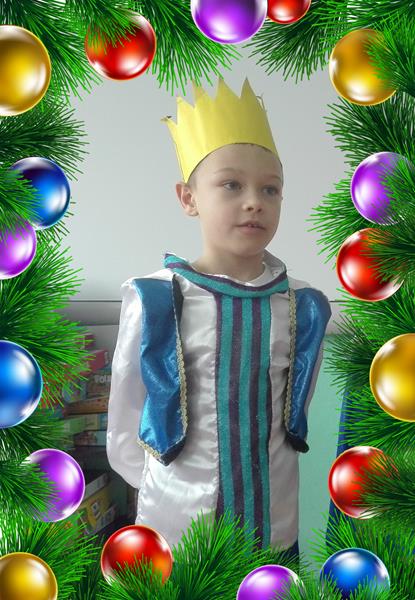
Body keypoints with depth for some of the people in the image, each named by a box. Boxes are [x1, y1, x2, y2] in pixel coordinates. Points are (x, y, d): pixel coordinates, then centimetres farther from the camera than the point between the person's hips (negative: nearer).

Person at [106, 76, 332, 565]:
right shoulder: (153, 301, -14)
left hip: (276, 532, 2)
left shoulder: (305, 307, -6)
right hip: (170, 536, -2)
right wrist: (170, 491, 6)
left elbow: (296, 417, 7)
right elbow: (125, 433, -2)